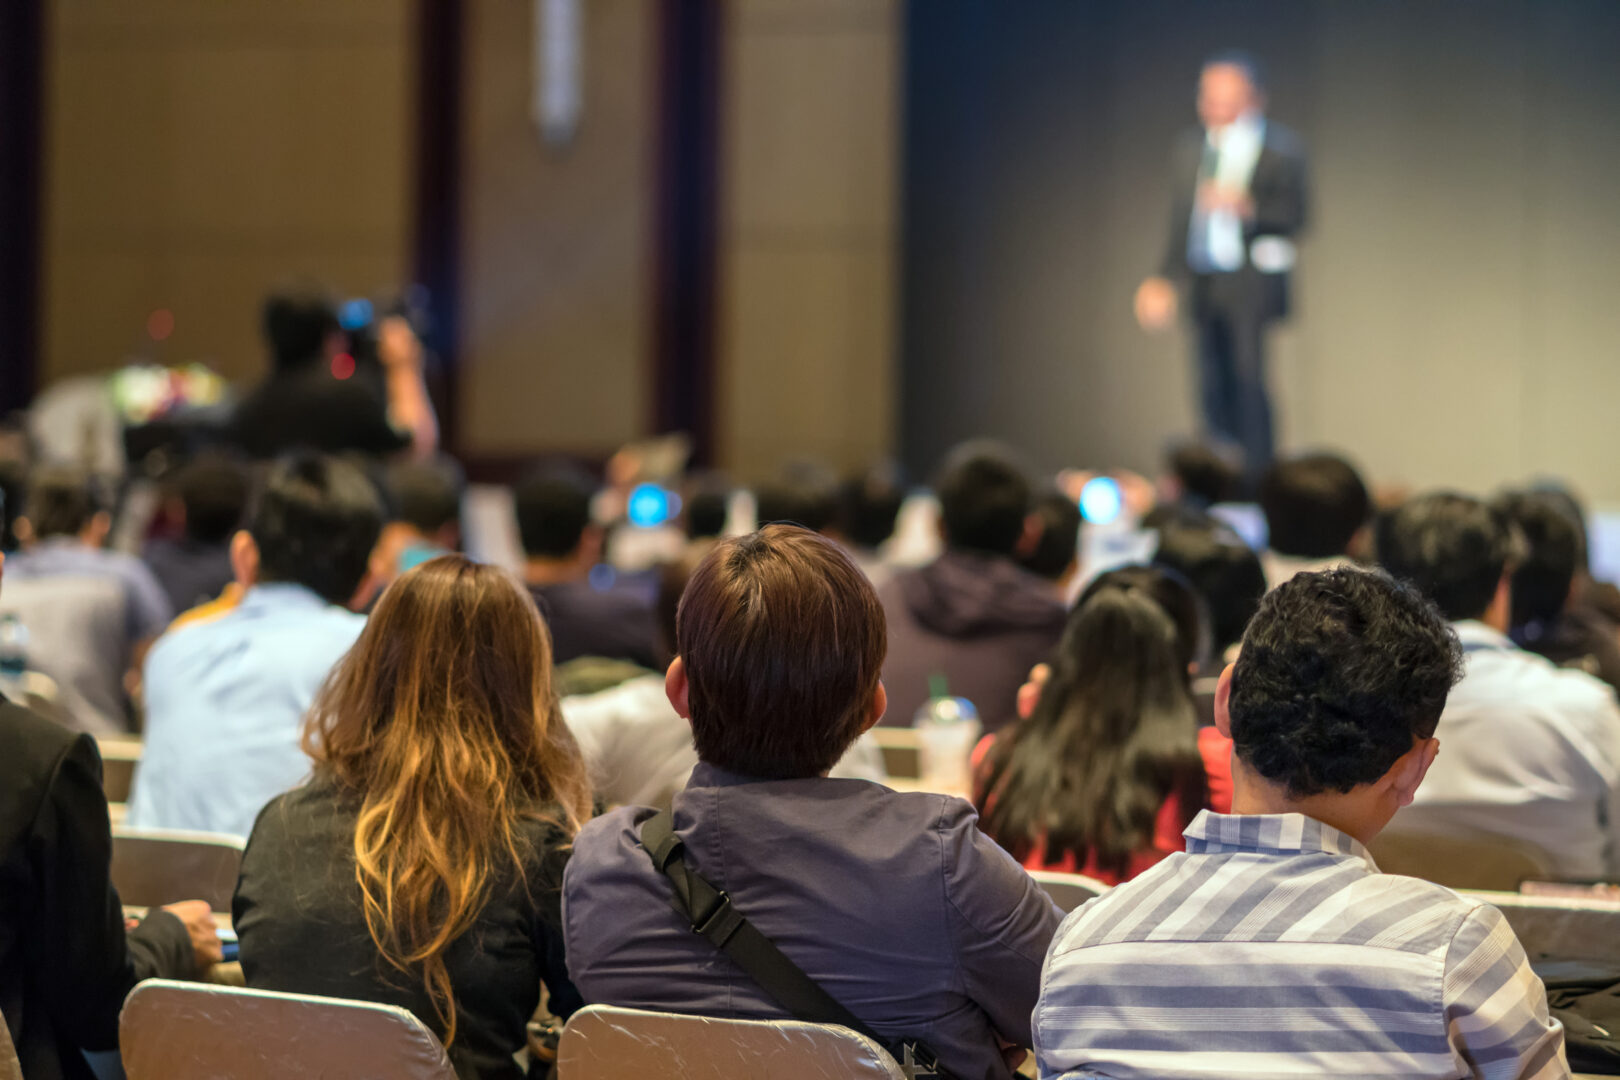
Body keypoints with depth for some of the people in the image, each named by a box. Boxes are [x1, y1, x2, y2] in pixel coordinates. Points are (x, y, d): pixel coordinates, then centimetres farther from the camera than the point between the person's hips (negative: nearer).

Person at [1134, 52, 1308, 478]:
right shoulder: (1191, 148, 14)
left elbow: (1293, 216, -8)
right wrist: (1166, 281, 14)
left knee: (1248, 378, -13)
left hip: (1252, 279, -5)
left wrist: (1248, 208, -26)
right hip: (1202, 281, 5)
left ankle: (1257, 473, -11)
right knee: (1213, 387, 3)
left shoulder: (1281, 148, -2)